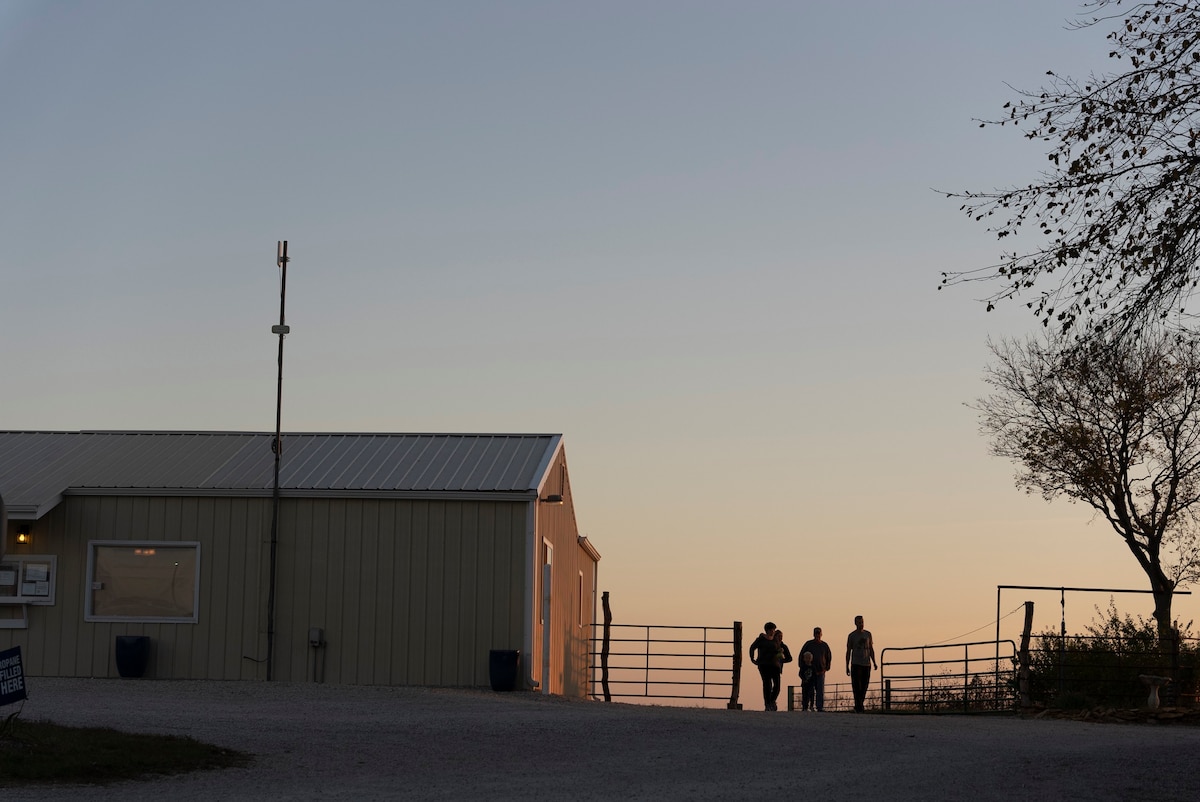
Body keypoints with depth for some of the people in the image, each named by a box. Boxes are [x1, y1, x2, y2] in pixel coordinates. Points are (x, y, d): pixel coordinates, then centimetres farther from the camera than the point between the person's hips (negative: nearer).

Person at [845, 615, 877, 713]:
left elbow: (871, 649, 16)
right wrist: (847, 666, -1)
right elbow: (848, 651, 4)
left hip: (867, 664, 3)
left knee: (864, 685, 4)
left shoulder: (868, 634, 12)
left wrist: (874, 662, 8)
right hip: (855, 664, -3)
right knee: (856, 686, -8)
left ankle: (861, 704, 19)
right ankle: (858, 706, -8)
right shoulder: (852, 636, 3)